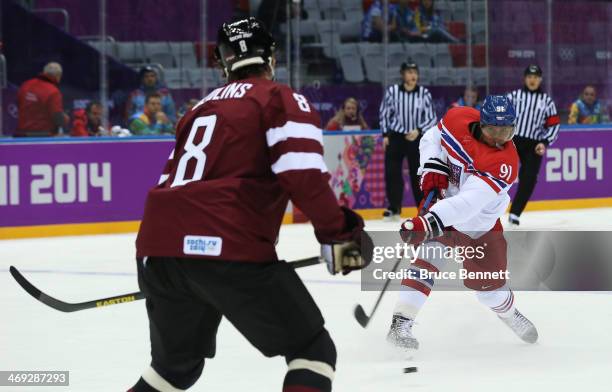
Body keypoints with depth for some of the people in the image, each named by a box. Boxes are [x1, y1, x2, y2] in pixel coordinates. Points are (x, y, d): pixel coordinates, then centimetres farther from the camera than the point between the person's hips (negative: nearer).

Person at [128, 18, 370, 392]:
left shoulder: (202, 108, 27)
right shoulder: (282, 100, 7)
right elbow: (303, 175, -10)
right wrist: (338, 233, -1)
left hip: (158, 248, 7)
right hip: (229, 250, -7)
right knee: (314, 350, 7)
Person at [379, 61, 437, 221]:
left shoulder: (424, 93, -8)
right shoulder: (392, 91, -8)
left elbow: (431, 118, -3)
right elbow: (384, 113, 5)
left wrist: (418, 131, -16)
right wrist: (385, 135, 1)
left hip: (416, 138, -1)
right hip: (395, 136, 1)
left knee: (418, 174, 2)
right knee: (392, 172, -4)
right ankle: (394, 208, 5)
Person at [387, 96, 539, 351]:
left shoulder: (505, 161, -31)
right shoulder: (457, 119, -19)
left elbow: (469, 202, -42)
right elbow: (431, 138, 3)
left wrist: (429, 223, -52)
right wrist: (433, 166, -18)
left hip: (481, 223, -1)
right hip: (444, 204, 1)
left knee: (488, 283, 10)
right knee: (427, 258, -20)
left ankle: (509, 312, 43)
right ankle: (400, 324, -22)